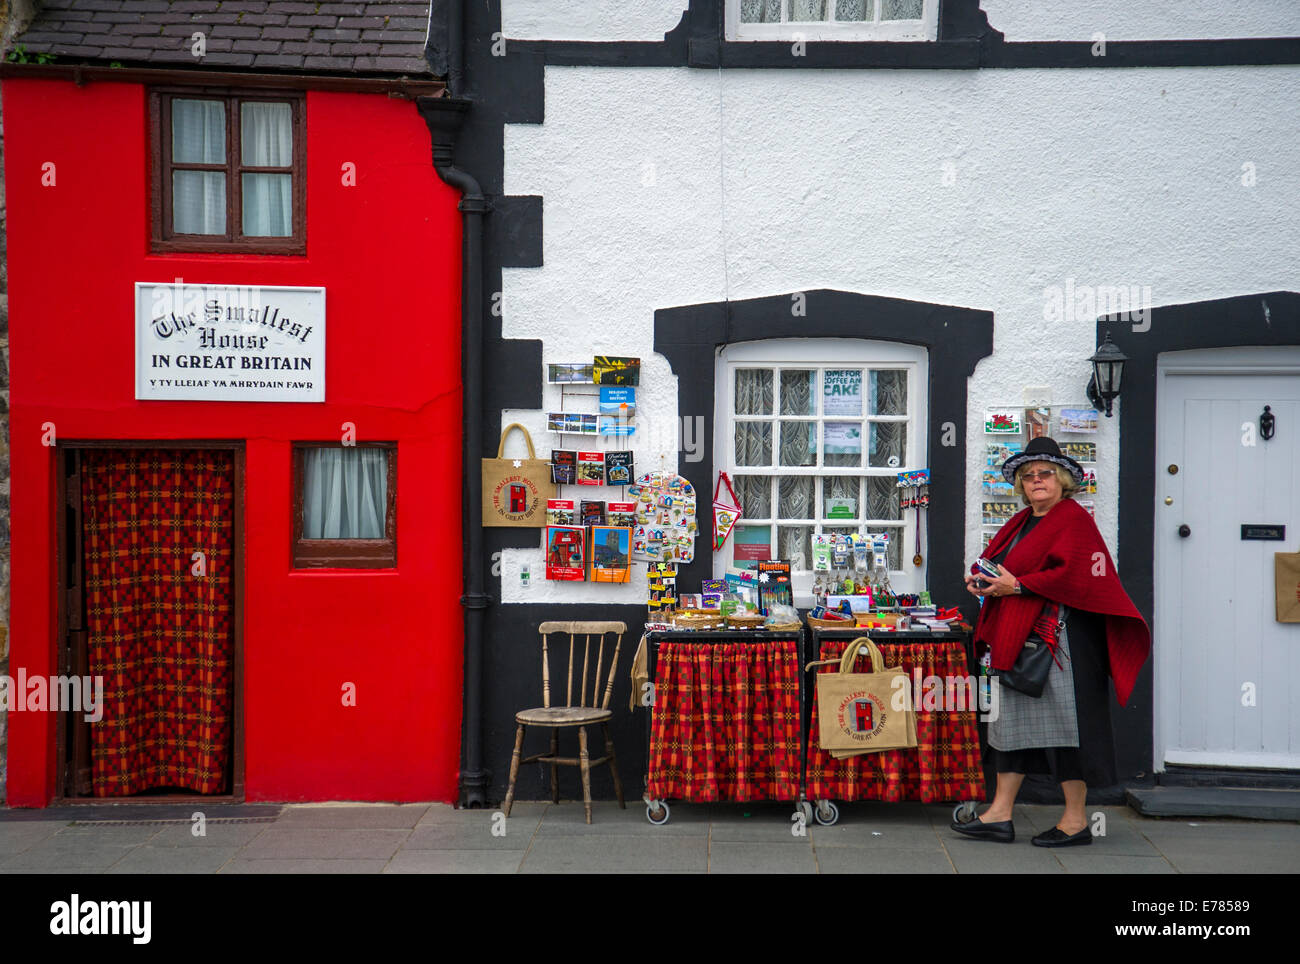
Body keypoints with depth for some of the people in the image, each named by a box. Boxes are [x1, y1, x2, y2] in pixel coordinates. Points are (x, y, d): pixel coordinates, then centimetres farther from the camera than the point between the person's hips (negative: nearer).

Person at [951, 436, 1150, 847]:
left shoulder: (1073, 519, -7)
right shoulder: (1021, 522, 19)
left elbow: (1073, 575, -19)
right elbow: (1000, 566, 25)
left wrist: (1016, 586, -18)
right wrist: (982, 580, 3)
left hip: (1060, 635, -9)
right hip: (1017, 637, 9)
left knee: (1063, 718, -4)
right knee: (1012, 718, 9)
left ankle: (1076, 821, 6)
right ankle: (999, 815, 14)